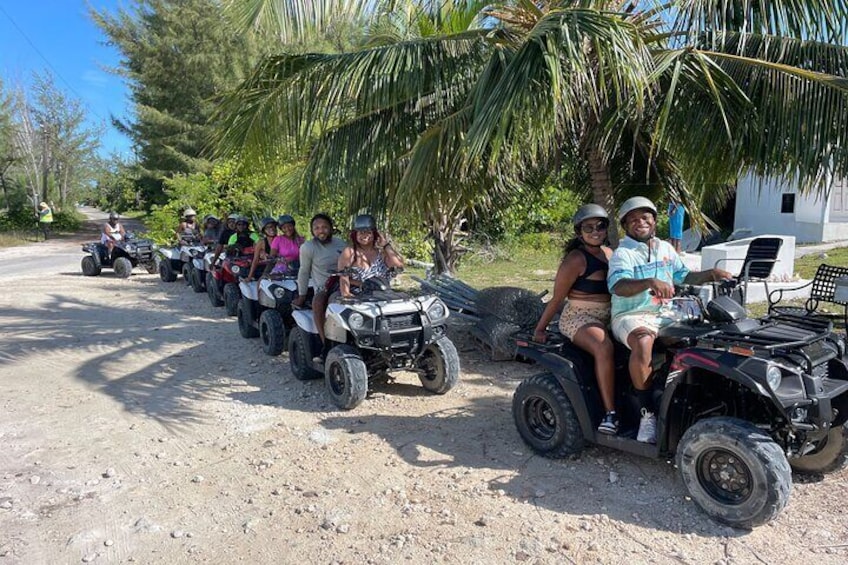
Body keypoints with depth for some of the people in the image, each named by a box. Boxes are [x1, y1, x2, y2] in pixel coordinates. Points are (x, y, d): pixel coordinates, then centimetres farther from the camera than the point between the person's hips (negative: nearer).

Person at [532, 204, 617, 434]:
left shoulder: (608, 253, 14)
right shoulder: (576, 259, -10)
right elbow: (557, 298, -8)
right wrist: (540, 329, -6)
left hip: (608, 317, 8)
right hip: (579, 318, -8)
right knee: (604, 347, -35)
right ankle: (610, 414, -30)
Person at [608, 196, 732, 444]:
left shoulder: (665, 248, 16)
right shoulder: (623, 253, -6)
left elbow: (684, 277, 24)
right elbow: (618, 286, -24)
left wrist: (712, 273, 7)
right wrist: (650, 282, -41)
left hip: (664, 314, 7)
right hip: (631, 316, -6)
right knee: (643, 342, -37)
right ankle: (647, 412, -28)